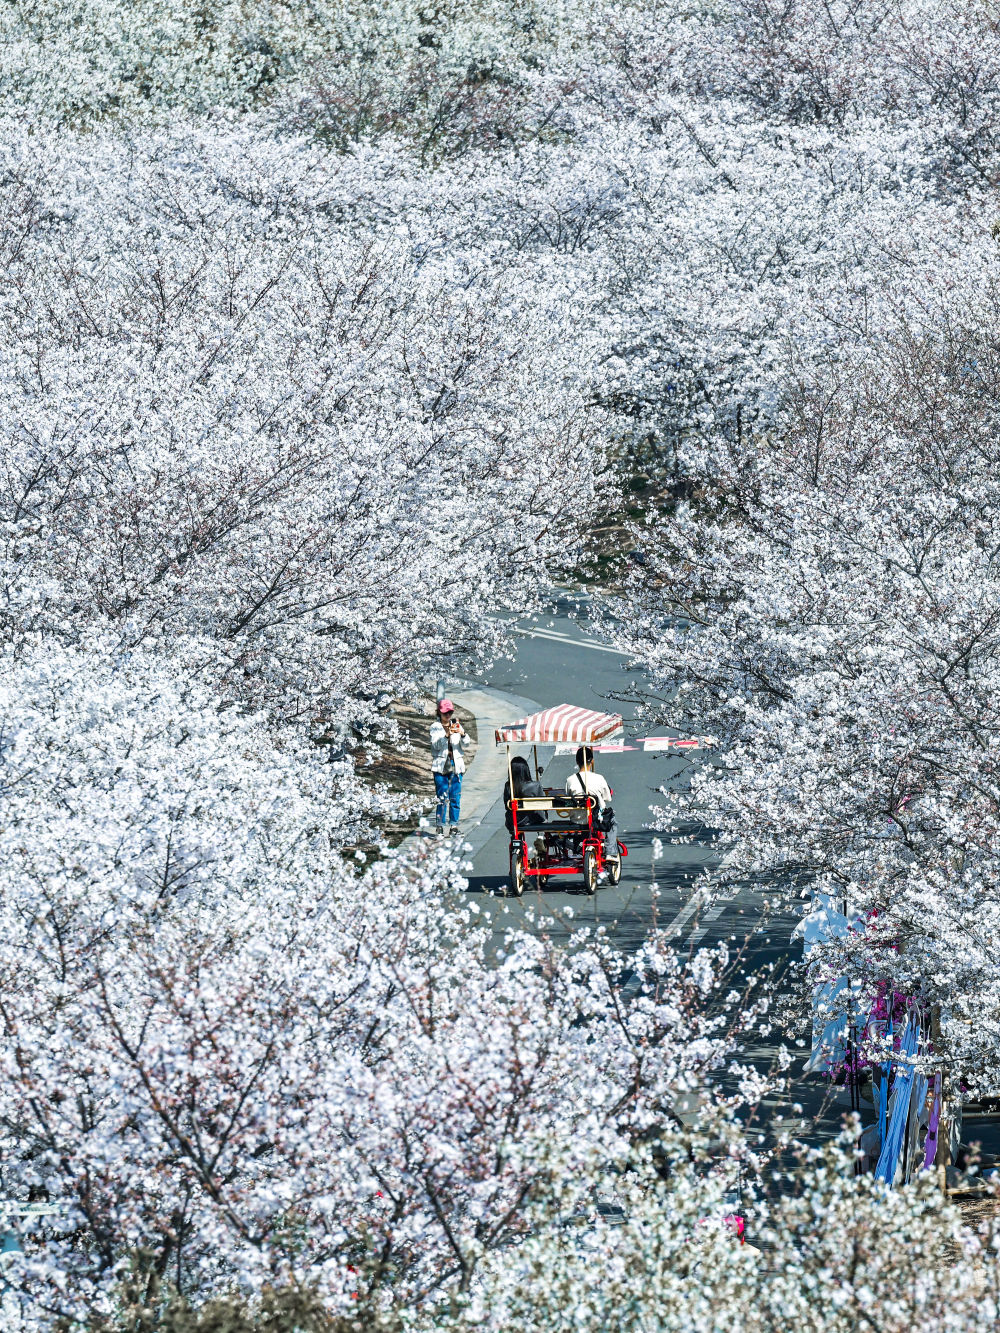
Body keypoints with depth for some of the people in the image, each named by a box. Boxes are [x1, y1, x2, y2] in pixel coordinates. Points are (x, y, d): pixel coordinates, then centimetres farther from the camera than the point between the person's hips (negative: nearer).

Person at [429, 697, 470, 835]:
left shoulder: (456, 725, 13)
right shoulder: (435, 727, 5)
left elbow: (465, 744, 4)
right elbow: (436, 744, -10)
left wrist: (462, 734, -17)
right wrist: (447, 735, -24)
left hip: (456, 765, 3)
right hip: (440, 765, -3)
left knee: (455, 796, -2)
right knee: (442, 797, -7)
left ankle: (454, 824, 2)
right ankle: (440, 824, -3)